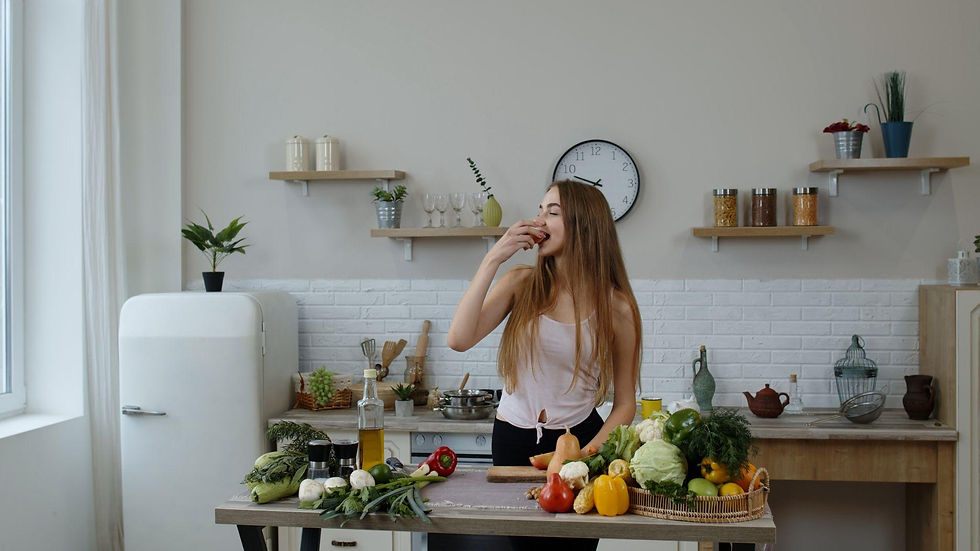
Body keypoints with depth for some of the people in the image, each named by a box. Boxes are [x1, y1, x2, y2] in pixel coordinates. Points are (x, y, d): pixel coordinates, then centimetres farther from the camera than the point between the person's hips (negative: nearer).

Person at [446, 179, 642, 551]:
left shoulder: (616, 307, -8)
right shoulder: (521, 284, -4)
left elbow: (625, 404, -3)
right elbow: (459, 339, -18)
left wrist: (589, 452, -19)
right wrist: (493, 259, -18)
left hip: (579, 438, -1)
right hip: (514, 438, 1)